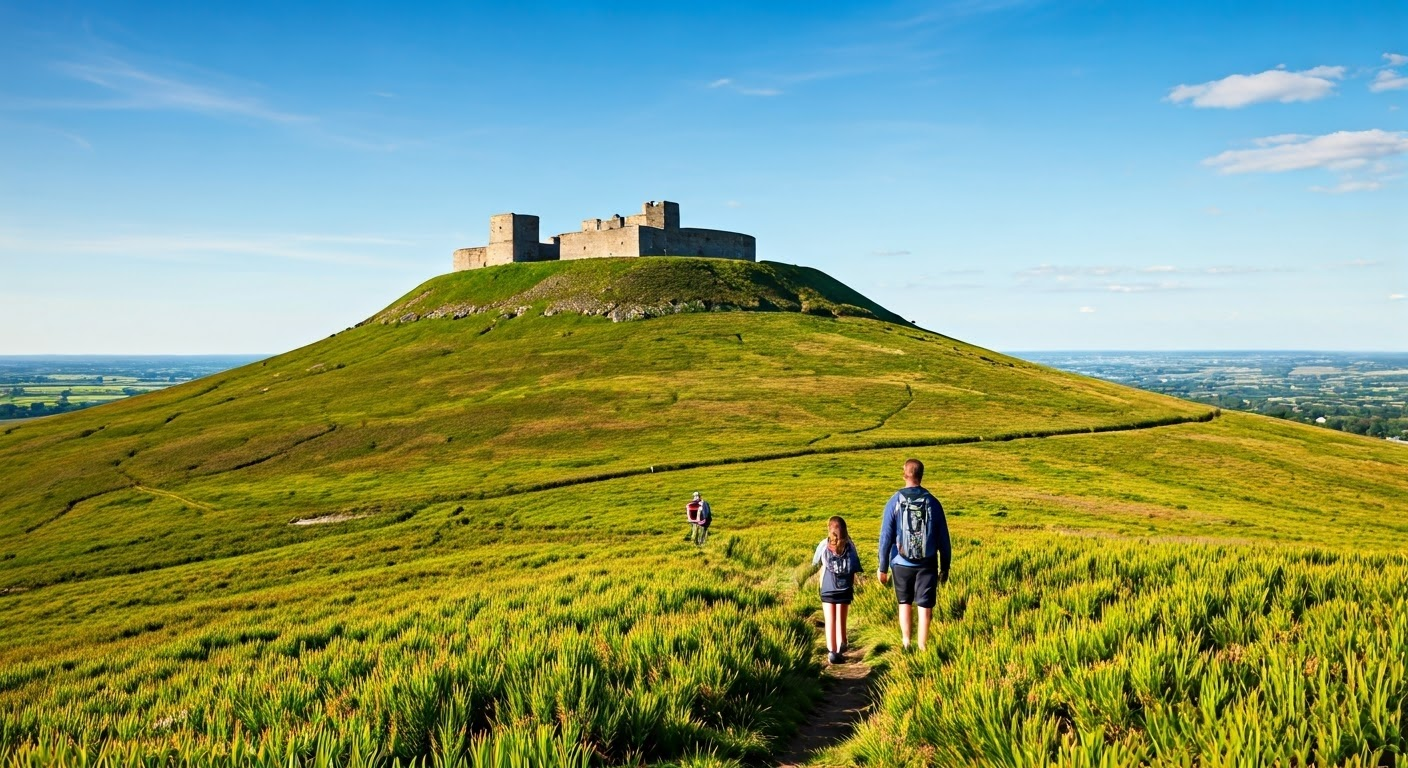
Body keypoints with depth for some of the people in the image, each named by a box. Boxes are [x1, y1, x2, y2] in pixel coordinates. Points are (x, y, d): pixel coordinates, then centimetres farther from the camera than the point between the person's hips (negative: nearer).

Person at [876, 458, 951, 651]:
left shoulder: (894, 502, -6)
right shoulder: (932, 502, -2)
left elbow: (886, 537, -5)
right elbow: (943, 539, 2)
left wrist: (883, 568, 2)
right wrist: (945, 567, 11)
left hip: (902, 563, 0)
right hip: (927, 565, 0)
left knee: (904, 603, 19)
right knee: (925, 607, 5)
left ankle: (906, 641, 10)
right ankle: (922, 648, 6)